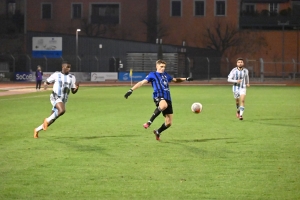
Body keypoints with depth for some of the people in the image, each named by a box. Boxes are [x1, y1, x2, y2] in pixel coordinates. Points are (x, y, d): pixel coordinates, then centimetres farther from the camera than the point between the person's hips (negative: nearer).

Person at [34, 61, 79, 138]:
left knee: (52, 120, 6)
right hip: (55, 97, -5)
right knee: (62, 110, -34)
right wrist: (45, 84, -16)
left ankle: (37, 130, 23)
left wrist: (77, 87, -12)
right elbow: (47, 82, 8)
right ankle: (47, 120, -15)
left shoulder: (72, 77, 9)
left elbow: (73, 91, 10)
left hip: (63, 100, 5)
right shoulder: (56, 75, 0)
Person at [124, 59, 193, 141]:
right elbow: (142, 82, 2)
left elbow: (175, 80, 41)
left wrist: (186, 79, 33)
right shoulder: (152, 75, 9)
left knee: (168, 123, 2)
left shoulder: (166, 75, 24)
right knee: (164, 105, -45)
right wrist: (131, 90, -8)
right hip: (158, 97, -6)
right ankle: (149, 122, -33)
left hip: (167, 98, 6)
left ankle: (158, 132, 32)